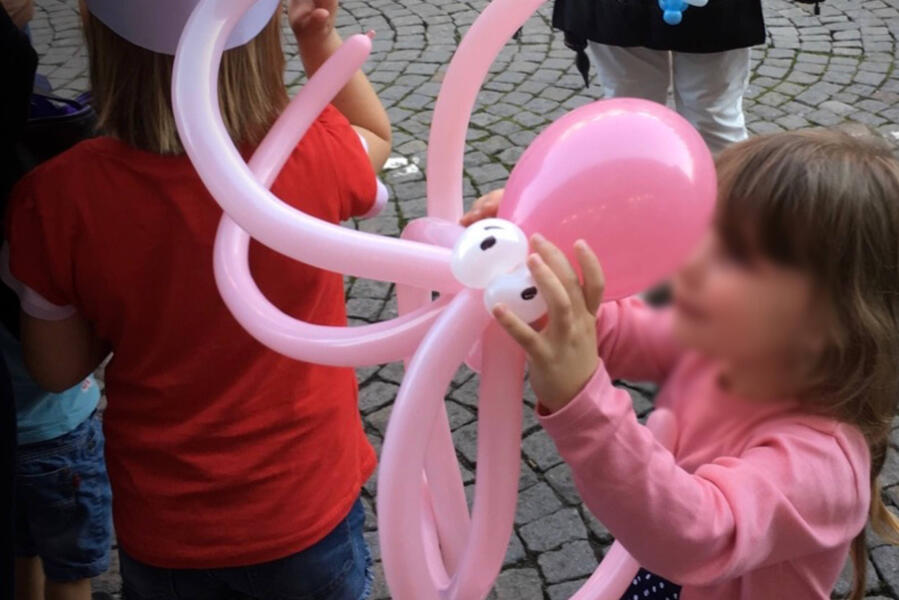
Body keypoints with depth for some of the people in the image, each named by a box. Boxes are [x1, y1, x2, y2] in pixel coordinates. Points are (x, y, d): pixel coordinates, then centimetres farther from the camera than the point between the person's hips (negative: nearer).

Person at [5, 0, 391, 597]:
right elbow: (377, 137, 2)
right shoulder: (312, 153, -24)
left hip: (165, 531, 1)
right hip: (310, 509, 0)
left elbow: (58, 368, -7)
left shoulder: (60, 199, -24)